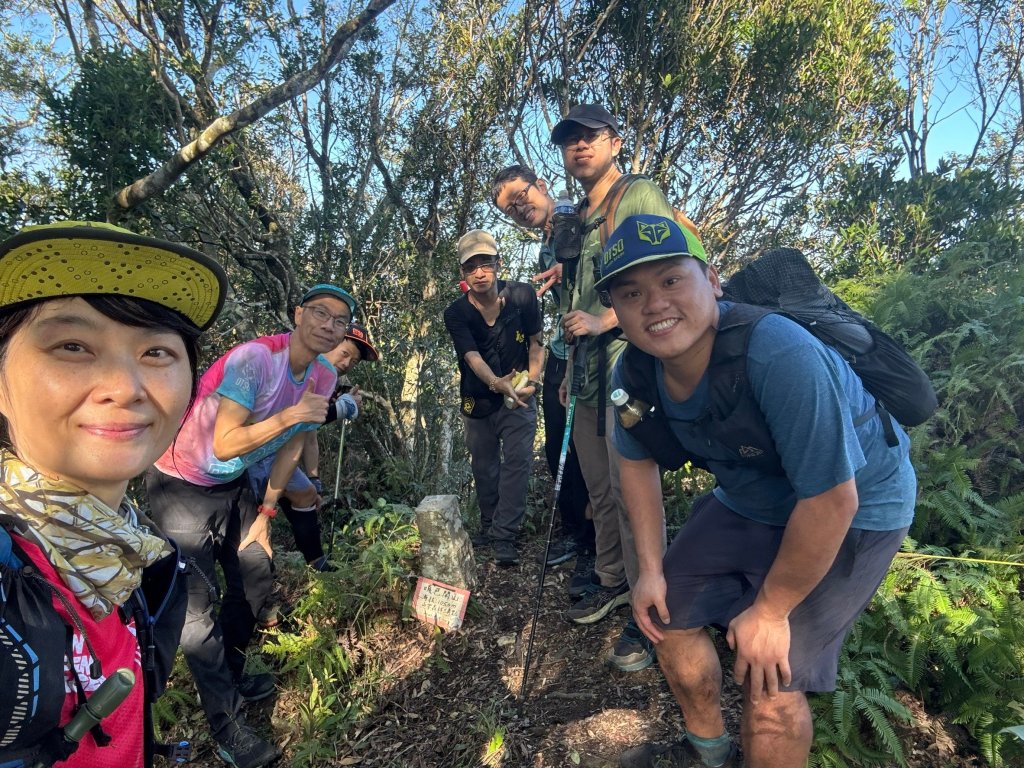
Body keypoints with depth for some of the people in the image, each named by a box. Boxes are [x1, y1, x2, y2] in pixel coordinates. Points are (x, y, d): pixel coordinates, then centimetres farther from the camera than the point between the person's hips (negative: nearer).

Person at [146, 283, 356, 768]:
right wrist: (290, 415, -38)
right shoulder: (255, 358, -30)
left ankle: (230, 673, 36)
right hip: (181, 485, -7)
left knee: (256, 578, 12)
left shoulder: (323, 377, -7)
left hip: (234, 486, 7)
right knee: (196, 603, -4)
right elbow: (225, 444, -29)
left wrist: (265, 513, 7)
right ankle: (226, 726, 10)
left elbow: (291, 448, 3)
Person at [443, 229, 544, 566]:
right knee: (483, 467, 13)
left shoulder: (522, 296, -12)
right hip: (478, 402, 1)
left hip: (518, 400, -1)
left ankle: (504, 537, -1)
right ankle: (488, 526, 34)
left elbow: (536, 343, -3)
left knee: (517, 463, -8)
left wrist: (531, 380, -17)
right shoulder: (456, 313, -13)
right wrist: (496, 382, -45)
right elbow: (472, 356, -26)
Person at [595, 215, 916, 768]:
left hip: (851, 513, -6)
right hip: (746, 501, 7)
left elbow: (832, 500, -30)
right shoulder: (632, 373, -14)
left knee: (770, 679, -12)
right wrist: (650, 569, 2)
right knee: (668, 611, 11)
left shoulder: (779, 355, -36)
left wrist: (771, 609, -17)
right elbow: (637, 462, 3)